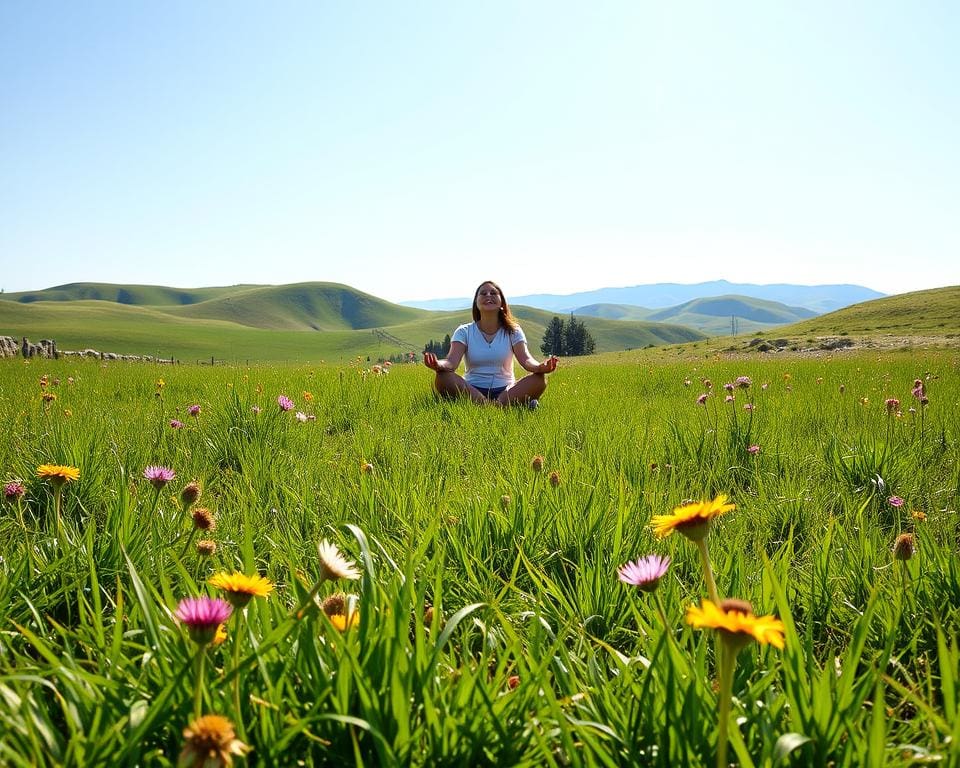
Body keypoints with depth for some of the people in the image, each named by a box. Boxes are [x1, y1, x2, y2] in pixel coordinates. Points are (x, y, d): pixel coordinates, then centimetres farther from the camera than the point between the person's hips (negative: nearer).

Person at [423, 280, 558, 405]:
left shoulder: (512, 331, 6)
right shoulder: (464, 332, 4)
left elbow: (525, 359, -11)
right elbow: (452, 361, -13)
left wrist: (539, 367, -37)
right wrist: (438, 365, -39)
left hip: (506, 391, 0)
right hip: (472, 391, 0)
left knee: (539, 380, -26)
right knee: (443, 378, -32)